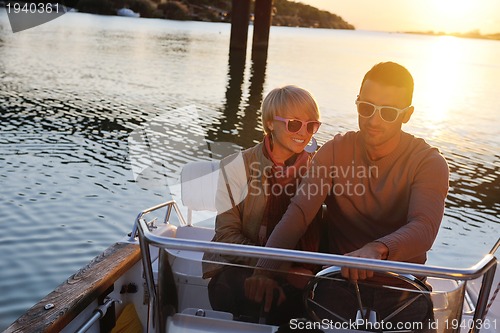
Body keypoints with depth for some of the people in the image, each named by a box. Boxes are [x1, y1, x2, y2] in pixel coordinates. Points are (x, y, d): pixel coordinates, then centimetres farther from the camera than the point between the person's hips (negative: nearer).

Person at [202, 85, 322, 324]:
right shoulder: (237, 167, -3)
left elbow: (320, 232, 6)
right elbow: (227, 234, -7)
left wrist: (308, 268, -15)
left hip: (295, 273, 3)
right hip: (238, 270, -2)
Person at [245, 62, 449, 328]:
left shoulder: (428, 163, -9)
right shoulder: (335, 151, -2)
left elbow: (424, 228, -27)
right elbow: (298, 214, -14)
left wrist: (376, 250, -49)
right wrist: (266, 269, -30)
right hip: (338, 276, 2)